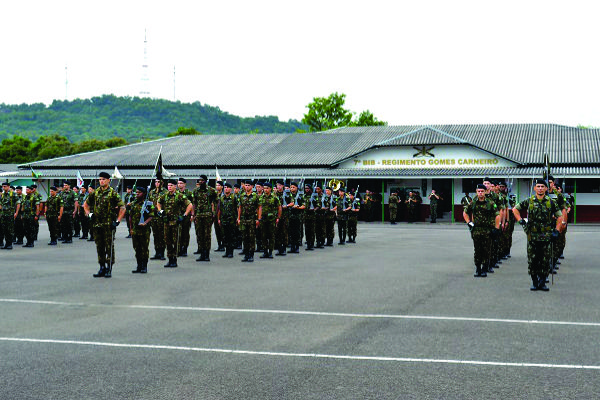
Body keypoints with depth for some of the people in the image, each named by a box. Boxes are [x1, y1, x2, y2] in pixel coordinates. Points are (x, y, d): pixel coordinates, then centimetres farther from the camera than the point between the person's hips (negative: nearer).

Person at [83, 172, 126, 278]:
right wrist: (88, 213, 8)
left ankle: (109, 269, 3)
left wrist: (117, 221, -11)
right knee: (99, 247, 10)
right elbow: (86, 204, 24)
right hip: (97, 224, 5)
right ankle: (102, 268, 18)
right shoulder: (95, 193, 11)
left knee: (109, 247, -2)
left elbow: (122, 207, -6)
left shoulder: (113, 193, -4)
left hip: (109, 224, -5)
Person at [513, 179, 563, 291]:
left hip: (547, 236, 0)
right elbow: (515, 209, 15)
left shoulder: (551, 202, 3)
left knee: (546, 261, 1)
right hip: (532, 236, 0)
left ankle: (542, 282, 12)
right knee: (532, 260, 2)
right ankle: (534, 282, 14)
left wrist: (557, 231, 0)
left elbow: (560, 217, 9)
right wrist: (520, 221, 2)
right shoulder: (529, 201, 4)